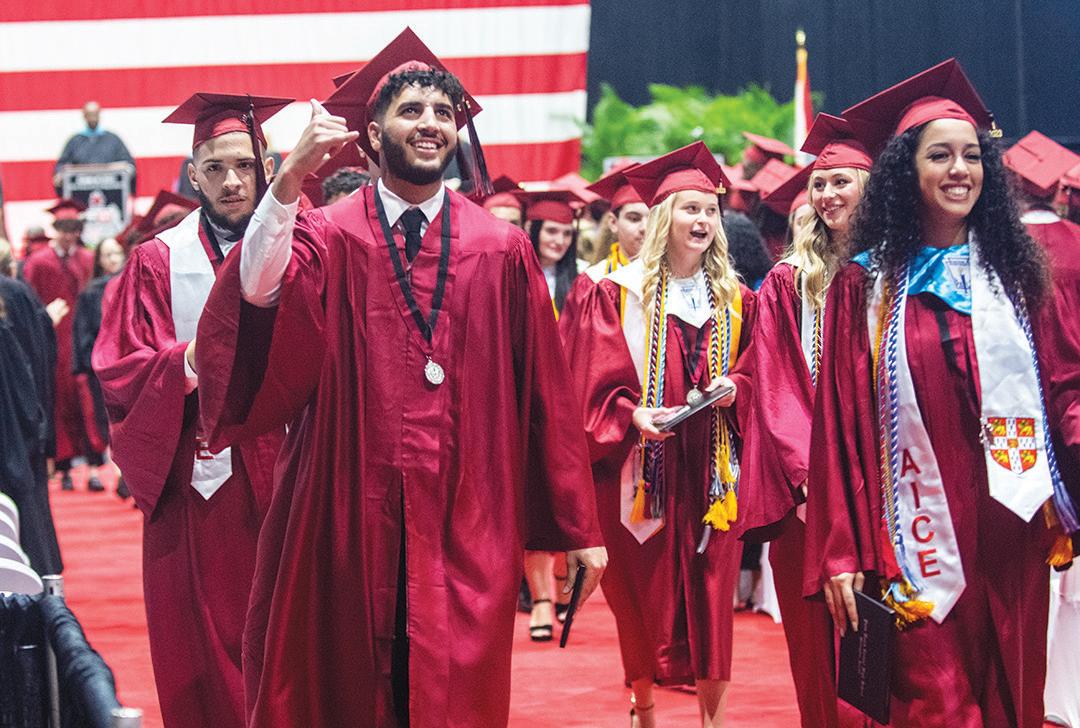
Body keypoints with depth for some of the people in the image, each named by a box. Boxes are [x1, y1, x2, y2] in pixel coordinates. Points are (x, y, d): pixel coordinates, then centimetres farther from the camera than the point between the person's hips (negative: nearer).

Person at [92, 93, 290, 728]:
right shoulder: (160, 261, 4)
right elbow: (118, 372, -1)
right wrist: (188, 359, -17)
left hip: (283, 469, 1)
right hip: (199, 474, -1)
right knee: (208, 637, 0)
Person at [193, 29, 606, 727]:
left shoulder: (502, 250, 5)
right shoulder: (329, 236, 2)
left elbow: (548, 394, 4)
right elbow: (259, 290, -20)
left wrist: (578, 529, 5)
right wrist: (290, 180, -32)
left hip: (467, 529, 1)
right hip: (348, 521, -1)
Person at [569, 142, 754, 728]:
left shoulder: (735, 300, 9)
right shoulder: (619, 294, -2)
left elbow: (754, 374, 12)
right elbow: (595, 386, -5)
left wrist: (734, 387, -9)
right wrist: (632, 414, -22)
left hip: (712, 474, 2)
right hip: (640, 471, -2)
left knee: (711, 596, 1)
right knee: (643, 596, 4)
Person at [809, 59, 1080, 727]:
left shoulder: (1020, 275, 10)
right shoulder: (865, 287, 4)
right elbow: (841, 425, 1)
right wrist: (842, 552, -6)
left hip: (1014, 535, 2)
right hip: (920, 540, -2)